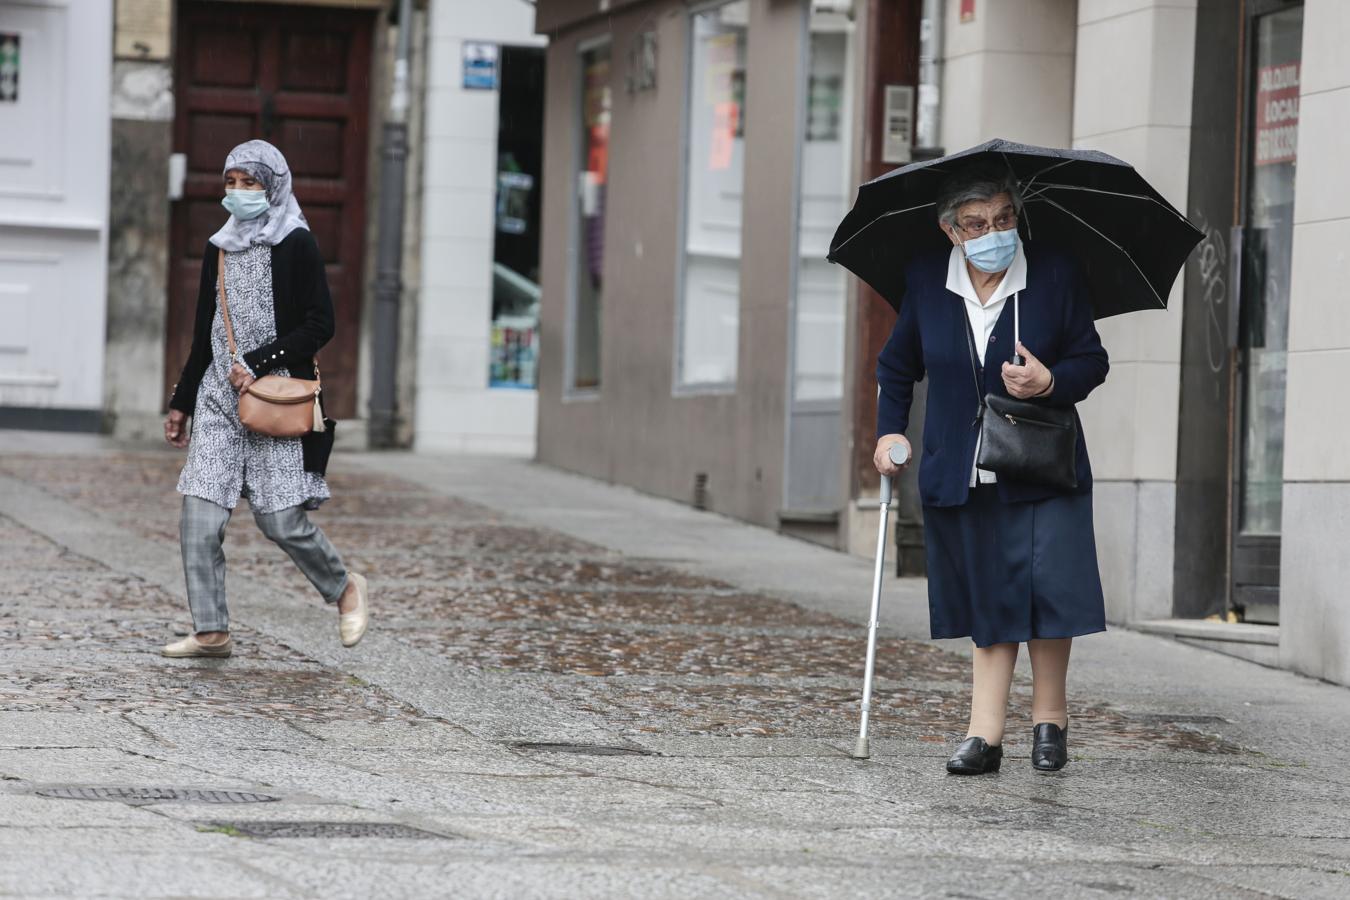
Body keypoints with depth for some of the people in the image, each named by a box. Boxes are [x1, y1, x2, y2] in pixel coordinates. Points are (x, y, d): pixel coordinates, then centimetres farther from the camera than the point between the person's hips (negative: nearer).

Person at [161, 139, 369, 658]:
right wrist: (181, 403, 21)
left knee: (280, 519, -8)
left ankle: (345, 588, 18)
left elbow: (320, 325, -8)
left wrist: (257, 363, -14)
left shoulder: (296, 245, -3)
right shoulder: (219, 249, 14)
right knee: (199, 518, -6)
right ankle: (210, 632, 1)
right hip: (219, 397, 6)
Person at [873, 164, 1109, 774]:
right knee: (987, 601, 4)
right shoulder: (926, 279, 0)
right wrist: (890, 431, 5)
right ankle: (985, 734, 5)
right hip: (960, 473, 2)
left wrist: (1050, 382, -18)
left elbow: (1092, 361, 1)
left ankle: (1049, 717, 9)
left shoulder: (1056, 275, -5)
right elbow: (897, 366, 16)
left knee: (1047, 583, -10)